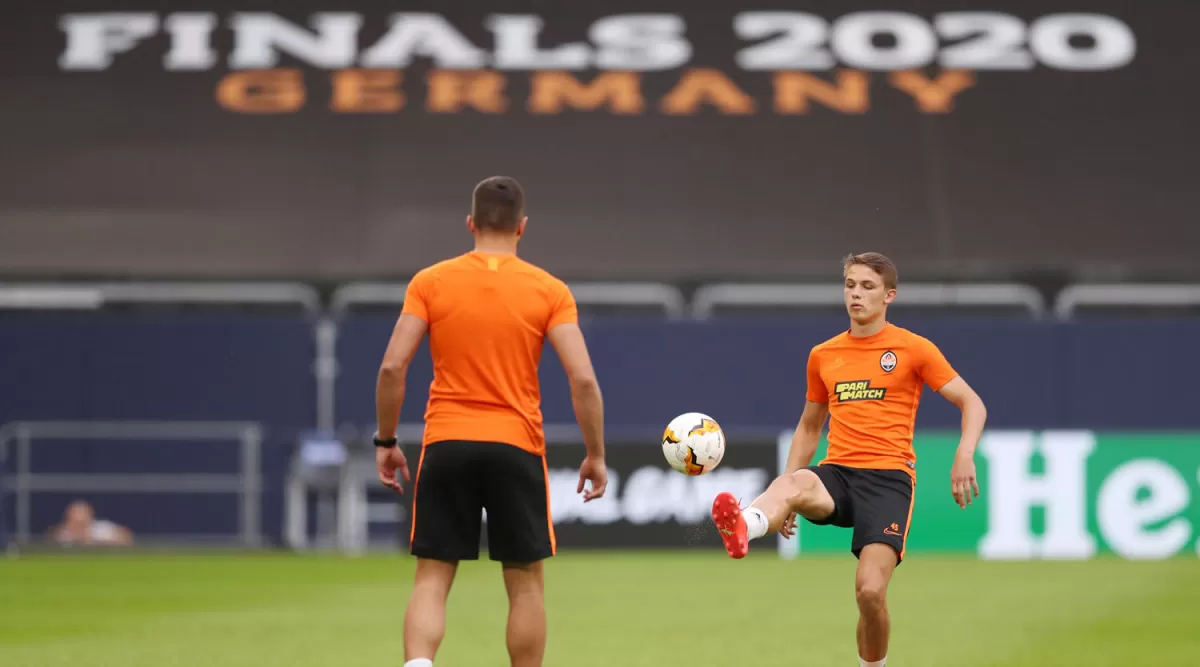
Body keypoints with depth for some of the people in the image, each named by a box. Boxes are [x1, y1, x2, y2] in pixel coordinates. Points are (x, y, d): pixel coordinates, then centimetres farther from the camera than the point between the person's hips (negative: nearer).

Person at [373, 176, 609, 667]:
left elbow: (393, 366, -5)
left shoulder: (430, 283, 1)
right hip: (517, 448, 0)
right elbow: (583, 378, -7)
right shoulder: (549, 290, 0)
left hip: (445, 446, 1)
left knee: (432, 580, 3)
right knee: (525, 583, 10)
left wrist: (385, 442, 6)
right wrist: (595, 455, 2)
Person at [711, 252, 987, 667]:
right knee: (795, 484, -36)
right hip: (836, 474, 3)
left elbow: (972, 403, 3)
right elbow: (809, 428, 27)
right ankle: (742, 529, -70)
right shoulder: (823, 356, 17)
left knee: (870, 592, -19)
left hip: (889, 477, -3)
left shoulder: (914, 349, 4)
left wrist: (964, 457, -16)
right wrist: (786, 499, 17)